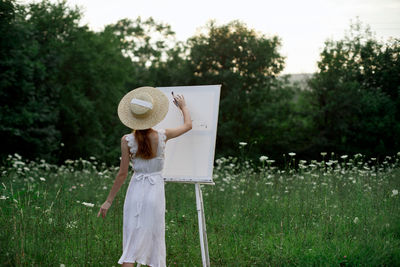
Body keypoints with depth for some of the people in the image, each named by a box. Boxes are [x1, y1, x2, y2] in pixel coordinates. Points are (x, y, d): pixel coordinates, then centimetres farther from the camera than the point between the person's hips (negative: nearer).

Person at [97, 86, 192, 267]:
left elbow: (122, 174, -7)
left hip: (136, 191, -1)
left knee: (131, 239, 3)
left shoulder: (127, 141, -10)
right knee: (154, 238, 11)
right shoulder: (162, 136, -7)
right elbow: (188, 125, 12)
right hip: (155, 191, 1)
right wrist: (183, 107, 31)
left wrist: (109, 201, 2)